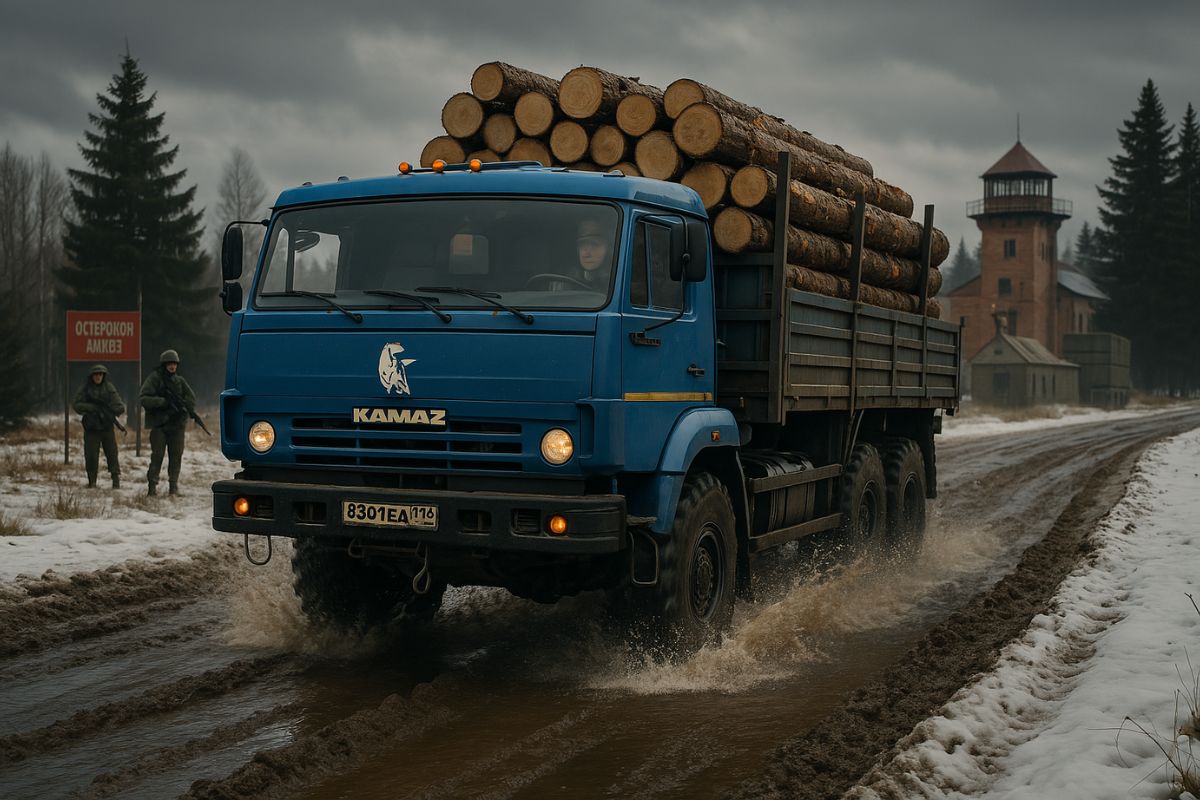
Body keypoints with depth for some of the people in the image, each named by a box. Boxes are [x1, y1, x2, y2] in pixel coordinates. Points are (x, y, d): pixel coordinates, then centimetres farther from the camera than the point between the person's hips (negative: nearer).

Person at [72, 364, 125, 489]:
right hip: (91, 427, 0)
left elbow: (120, 407, -4)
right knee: (91, 456, 0)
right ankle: (92, 482, 10)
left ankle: (116, 481, 3)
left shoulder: (109, 389, 1)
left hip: (107, 427, 0)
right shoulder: (85, 389, 1)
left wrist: (107, 410, -19)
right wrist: (93, 408, -18)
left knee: (112, 455, -2)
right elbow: (77, 405, -8)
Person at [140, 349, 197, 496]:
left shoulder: (179, 380, 13)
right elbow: (145, 399, -10)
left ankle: (174, 484, 10)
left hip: (177, 423, 4)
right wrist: (164, 401, -19)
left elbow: (191, 398, 9)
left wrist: (181, 404, -11)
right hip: (159, 423, -4)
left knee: (176, 455, 3)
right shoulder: (154, 378, 0)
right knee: (157, 455, -7)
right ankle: (152, 485, -2)